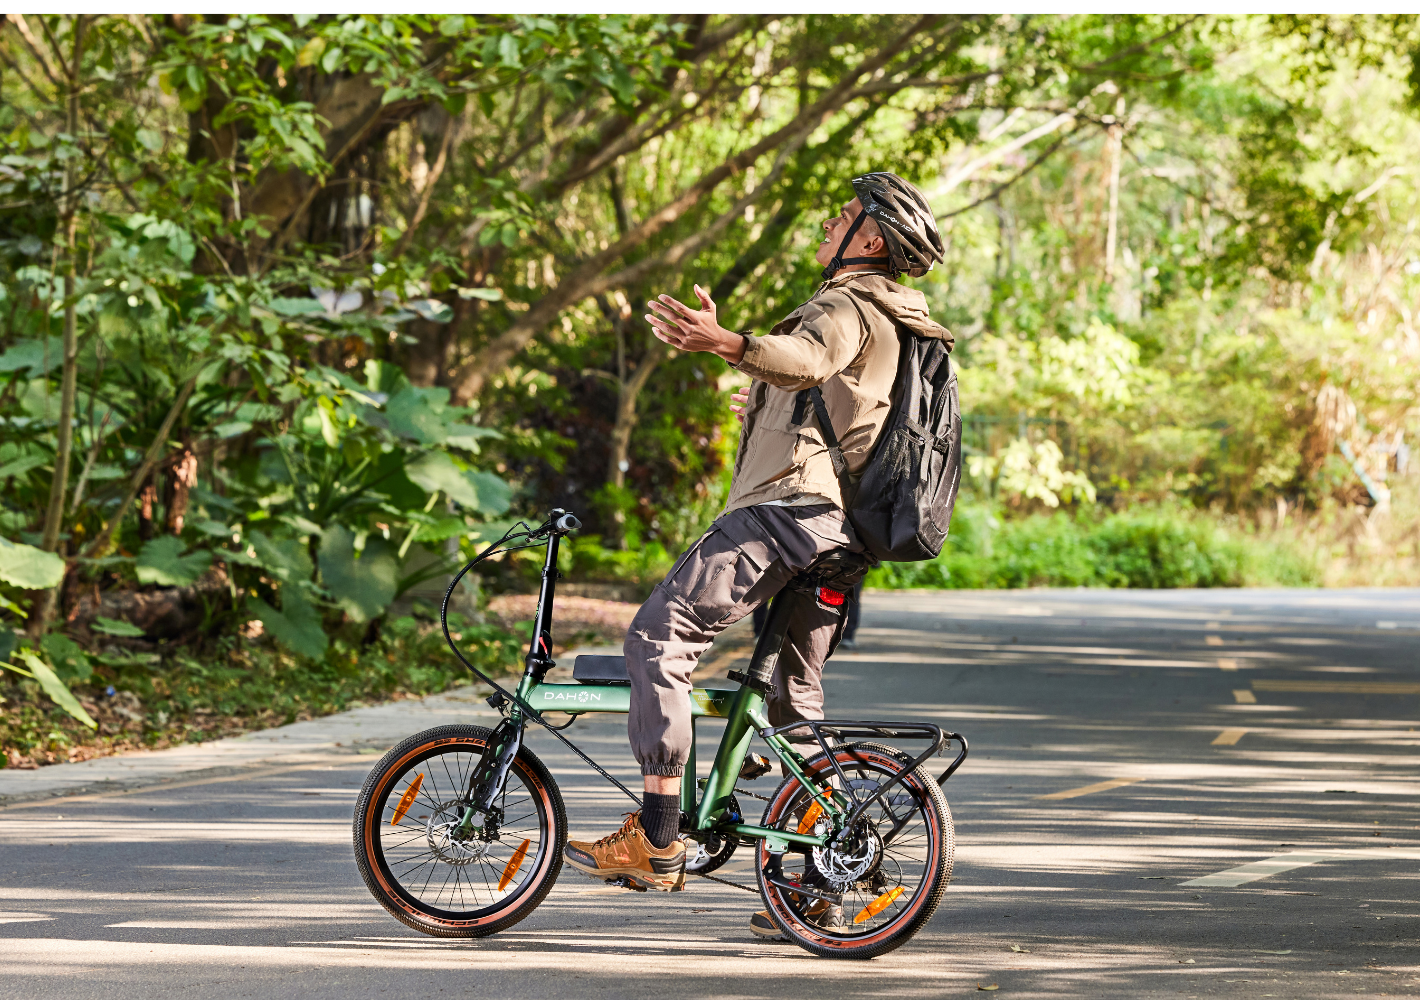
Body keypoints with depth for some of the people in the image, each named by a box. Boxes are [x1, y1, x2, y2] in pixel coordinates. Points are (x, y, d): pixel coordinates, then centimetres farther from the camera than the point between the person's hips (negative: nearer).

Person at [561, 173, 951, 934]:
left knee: (659, 636, -14)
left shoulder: (846, 309, -8)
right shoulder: (892, 326, 25)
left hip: (786, 507, -11)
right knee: (797, 697, 16)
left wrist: (723, 344, -48)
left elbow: (808, 358, -32)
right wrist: (766, 411, 53)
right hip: (838, 528, 11)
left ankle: (655, 838, -21)